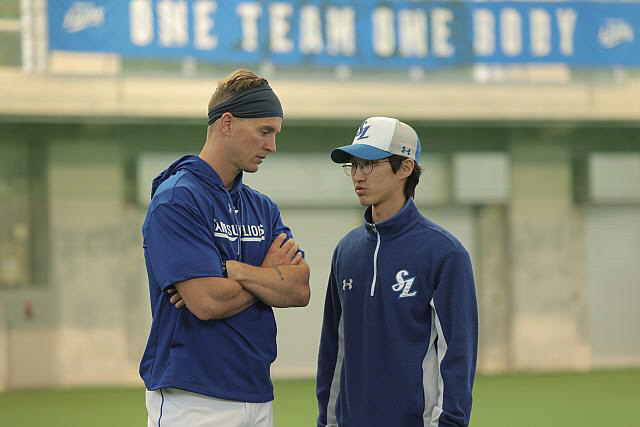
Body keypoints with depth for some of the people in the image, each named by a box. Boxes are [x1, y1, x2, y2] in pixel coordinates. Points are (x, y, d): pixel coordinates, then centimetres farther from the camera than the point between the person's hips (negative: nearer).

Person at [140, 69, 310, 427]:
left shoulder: (263, 208, 14)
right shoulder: (176, 200, -10)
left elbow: (300, 290, 1)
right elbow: (207, 302, -19)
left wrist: (233, 270, -13)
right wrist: (268, 273, -1)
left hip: (258, 395, 7)